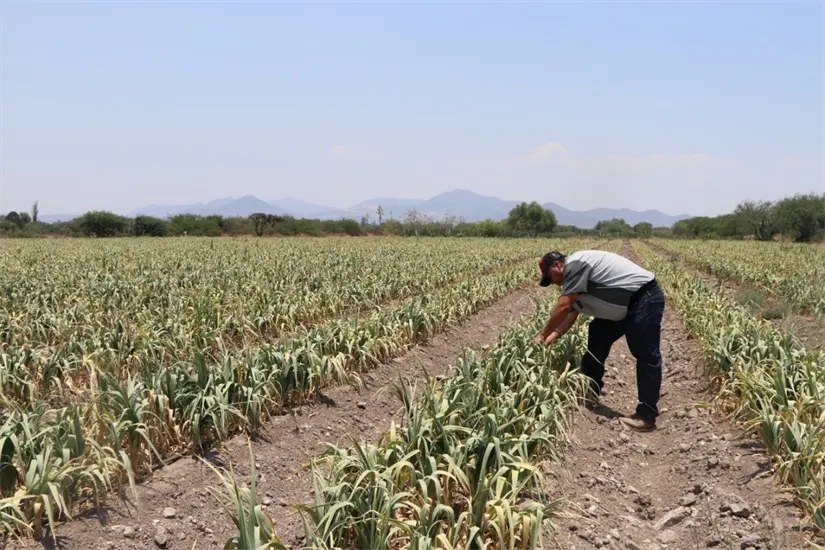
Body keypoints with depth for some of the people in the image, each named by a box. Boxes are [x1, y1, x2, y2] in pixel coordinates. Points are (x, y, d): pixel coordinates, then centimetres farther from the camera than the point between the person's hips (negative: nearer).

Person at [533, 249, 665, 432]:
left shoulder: (574, 264, -19)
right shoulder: (575, 272, 13)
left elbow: (563, 307, -19)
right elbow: (572, 310, 16)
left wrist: (542, 335, -10)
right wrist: (556, 334, 6)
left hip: (644, 299, -11)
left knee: (646, 355, -9)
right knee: (597, 342, 17)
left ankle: (647, 415, -8)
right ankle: (588, 394, 29)